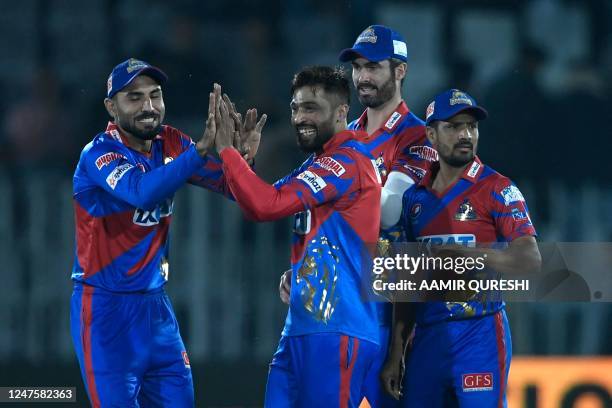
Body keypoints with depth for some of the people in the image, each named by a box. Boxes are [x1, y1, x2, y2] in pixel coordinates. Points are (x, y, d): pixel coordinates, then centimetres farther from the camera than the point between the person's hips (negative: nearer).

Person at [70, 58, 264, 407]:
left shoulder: (170, 144, 3)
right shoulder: (99, 155, -16)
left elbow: (230, 186, -1)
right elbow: (143, 192, -35)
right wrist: (202, 147, -43)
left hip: (155, 304, 6)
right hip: (106, 308, -6)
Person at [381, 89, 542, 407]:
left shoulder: (496, 189, -3)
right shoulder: (415, 197, 13)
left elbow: (530, 259, -13)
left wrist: (461, 253, -22)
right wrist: (396, 355, 12)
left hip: (479, 334, -5)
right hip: (427, 336, 5)